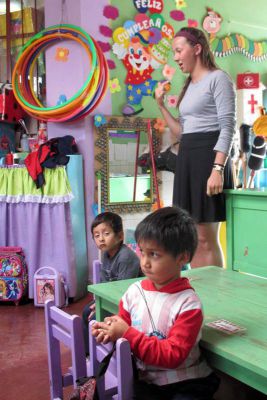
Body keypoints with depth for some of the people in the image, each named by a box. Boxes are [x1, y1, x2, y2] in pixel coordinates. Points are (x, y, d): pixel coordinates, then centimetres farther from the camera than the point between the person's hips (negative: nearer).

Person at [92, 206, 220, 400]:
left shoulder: (188, 303, -16)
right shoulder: (134, 291, -2)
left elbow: (173, 355, -18)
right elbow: (123, 326, 11)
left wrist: (127, 334, -21)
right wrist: (111, 328, -12)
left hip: (186, 384, -2)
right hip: (145, 381, 2)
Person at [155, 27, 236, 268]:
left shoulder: (217, 78, -3)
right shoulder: (190, 86, 21)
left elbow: (228, 127, -13)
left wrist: (218, 169, -23)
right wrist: (161, 105, 14)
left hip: (208, 156, -8)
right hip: (187, 159, 8)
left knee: (207, 239, -8)